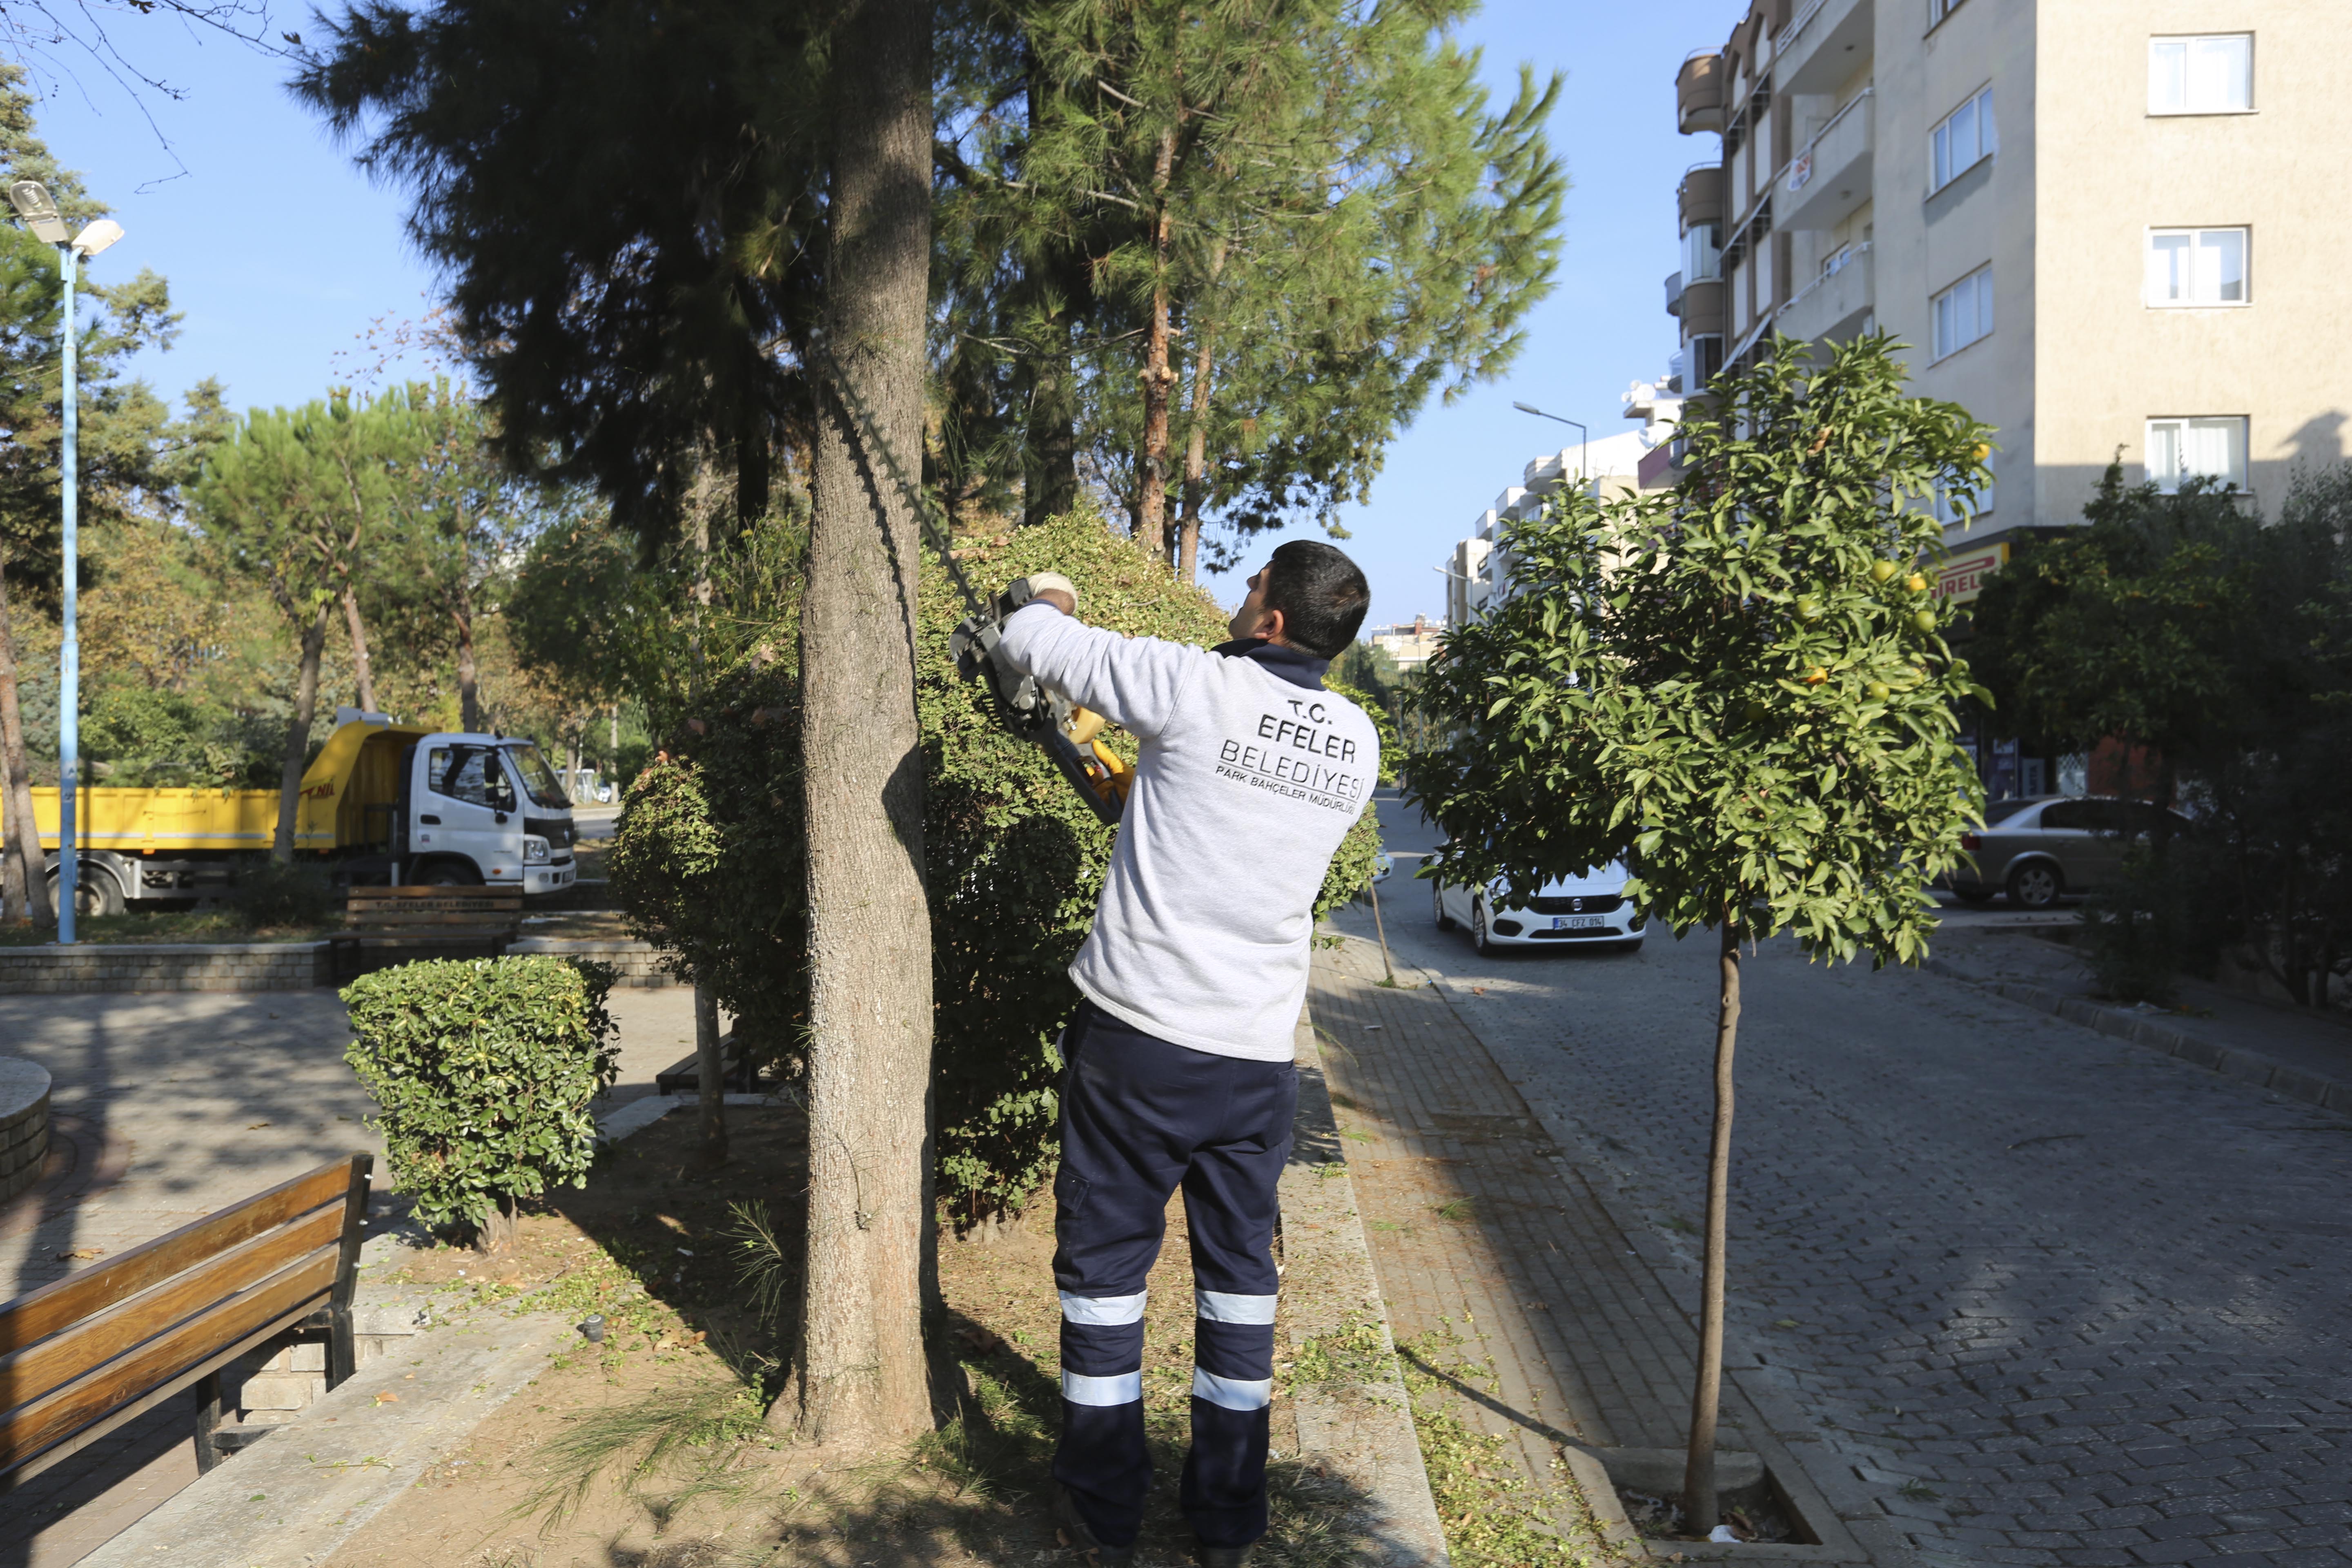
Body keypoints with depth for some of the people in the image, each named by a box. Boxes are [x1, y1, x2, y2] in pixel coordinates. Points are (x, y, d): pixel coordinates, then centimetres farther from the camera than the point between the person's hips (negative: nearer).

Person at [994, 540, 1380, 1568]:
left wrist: (1051, 600, 15)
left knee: (1105, 1259, 11)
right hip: (1258, 1051, 4)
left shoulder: (1200, 689, -14)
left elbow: (1030, 642, -7)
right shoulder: (1357, 742, 2)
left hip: (1136, 1030, -4)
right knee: (1240, 1268, 16)